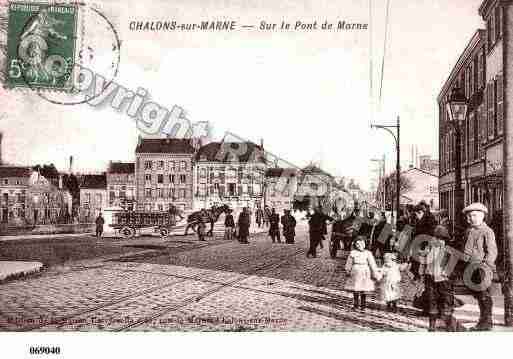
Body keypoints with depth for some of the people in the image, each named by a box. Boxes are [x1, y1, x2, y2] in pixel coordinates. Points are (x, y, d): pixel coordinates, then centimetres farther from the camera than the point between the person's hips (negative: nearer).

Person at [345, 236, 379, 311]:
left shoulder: (368, 253, -6)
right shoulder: (353, 253, -1)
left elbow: (372, 264, -7)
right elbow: (349, 263, 10)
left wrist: (375, 274, -9)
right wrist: (348, 272, 16)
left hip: (365, 274, -1)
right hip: (355, 273, 1)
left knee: (364, 291, 4)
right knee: (355, 290, 6)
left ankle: (363, 306, 18)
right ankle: (356, 305, 21)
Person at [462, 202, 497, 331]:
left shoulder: (487, 231, -9)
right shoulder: (469, 231, 14)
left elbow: (492, 252, -14)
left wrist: (485, 266, -21)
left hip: (482, 268, -7)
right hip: (471, 267, 7)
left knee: (484, 296, -1)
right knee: (477, 295, 14)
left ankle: (487, 322, 9)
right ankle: (483, 321, 25)